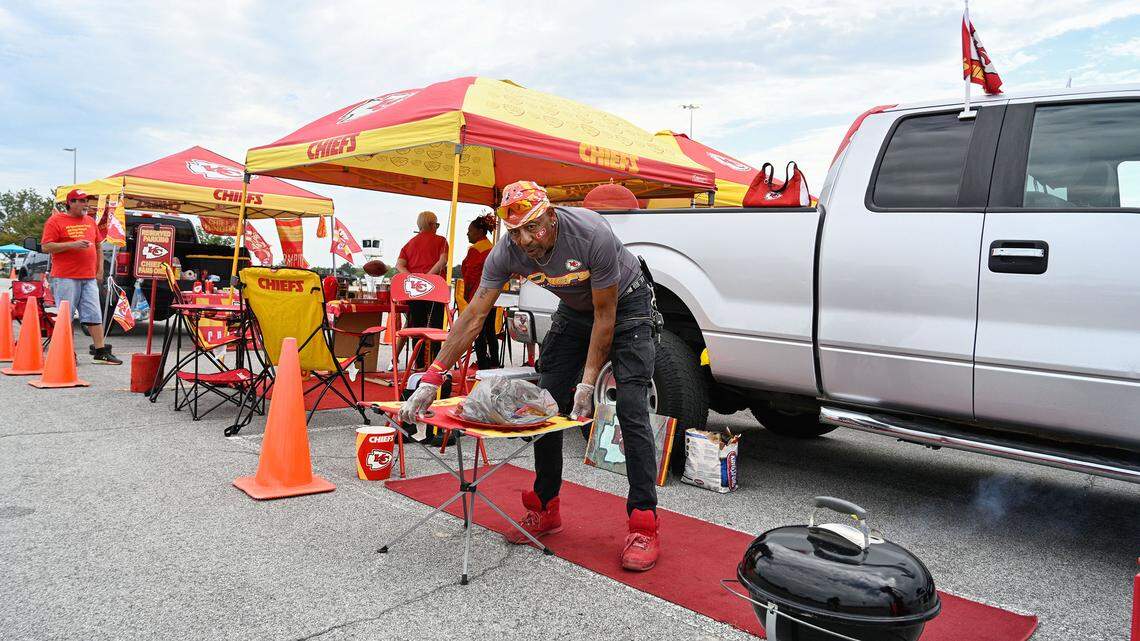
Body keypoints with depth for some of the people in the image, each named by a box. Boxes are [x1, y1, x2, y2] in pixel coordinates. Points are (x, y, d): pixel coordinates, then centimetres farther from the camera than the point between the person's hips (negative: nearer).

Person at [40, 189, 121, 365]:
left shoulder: (90, 221, 17)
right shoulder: (56, 221, 0)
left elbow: (98, 246, 24)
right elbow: (46, 247, -7)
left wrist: (100, 269, 15)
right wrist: (72, 245, -16)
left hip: (89, 278, 5)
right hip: (65, 278, -5)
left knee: (95, 315, 3)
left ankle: (101, 352, 6)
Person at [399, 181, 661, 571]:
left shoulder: (593, 235, -35)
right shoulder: (507, 253, -22)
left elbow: (605, 315, -26)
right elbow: (473, 317, -20)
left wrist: (588, 382, -25)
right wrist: (431, 379, -26)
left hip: (626, 305, -5)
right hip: (575, 309, 5)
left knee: (631, 410, -16)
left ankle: (644, 526, -10)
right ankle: (545, 510, 14)